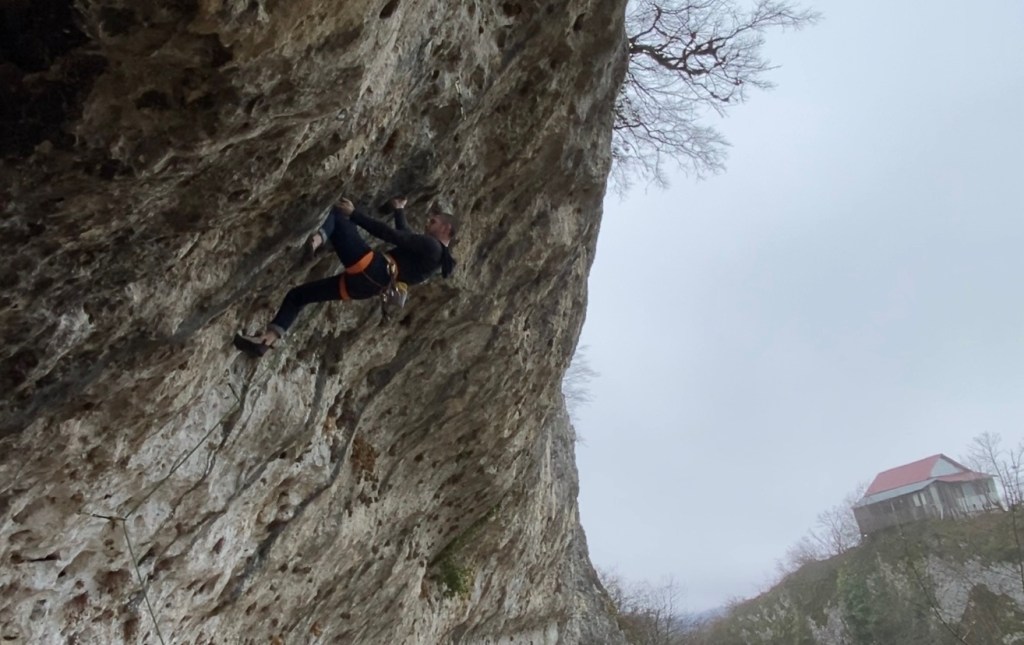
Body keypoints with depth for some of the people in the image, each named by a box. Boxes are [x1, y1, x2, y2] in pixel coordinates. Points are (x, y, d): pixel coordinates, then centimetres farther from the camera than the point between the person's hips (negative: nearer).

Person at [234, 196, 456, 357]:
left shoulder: (430, 245, -2)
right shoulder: (431, 254, 23)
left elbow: (390, 235, -9)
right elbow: (404, 236, 41)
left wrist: (354, 214, -6)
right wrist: (399, 211, 53)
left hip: (370, 270, -9)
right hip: (368, 284, 9)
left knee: (337, 213, -3)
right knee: (297, 295, 14)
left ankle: (318, 237, -34)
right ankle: (266, 341, 5)